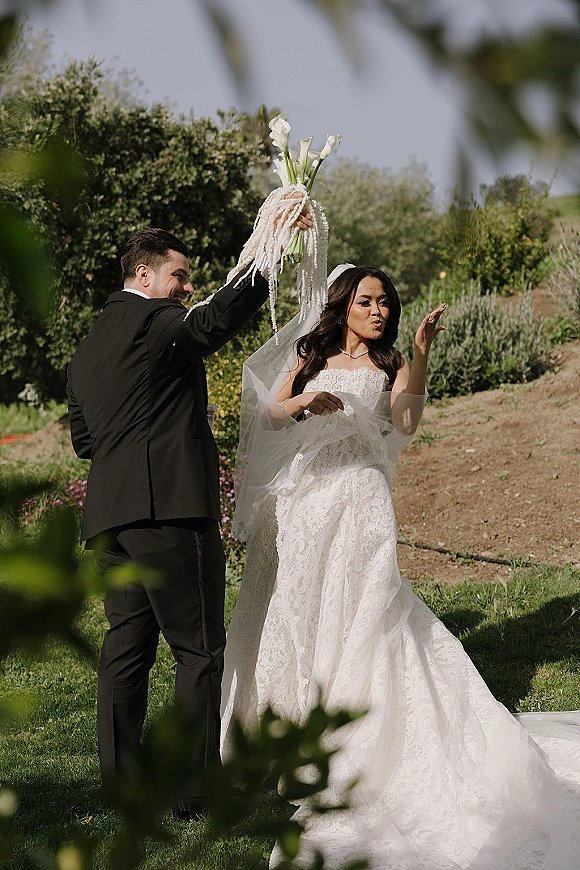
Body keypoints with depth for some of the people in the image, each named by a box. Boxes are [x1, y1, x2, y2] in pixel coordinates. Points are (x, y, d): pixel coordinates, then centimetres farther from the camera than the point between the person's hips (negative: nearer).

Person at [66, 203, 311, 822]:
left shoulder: (86, 351, 22)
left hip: (108, 515, 9)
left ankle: (121, 783, 14)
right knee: (200, 649, -2)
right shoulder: (154, 324, -6)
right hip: (169, 509, -9)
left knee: (126, 647, 12)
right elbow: (222, 315, -22)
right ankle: (196, 789, 0)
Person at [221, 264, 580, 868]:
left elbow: (406, 424, -7)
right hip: (300, 498, 2)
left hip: (359, 498, -2)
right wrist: (301, 401, -16)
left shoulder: (391, 366, 11)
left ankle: (354, 739, -5)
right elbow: (268, 418, 5)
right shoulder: (309, 358, 16)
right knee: (294, 611, 2)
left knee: (356, 610, -7)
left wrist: (421, 352, -14)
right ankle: (289, 726, 12)